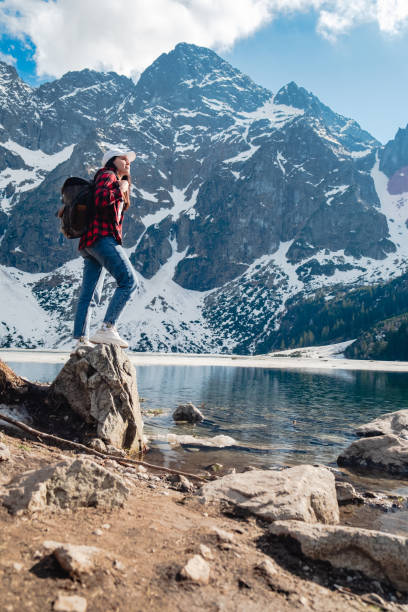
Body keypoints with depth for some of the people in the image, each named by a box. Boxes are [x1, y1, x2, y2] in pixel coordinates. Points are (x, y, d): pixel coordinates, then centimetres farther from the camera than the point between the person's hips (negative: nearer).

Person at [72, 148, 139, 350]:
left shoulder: (119, 184, 30)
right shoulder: (107, 175, 3)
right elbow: (101, 199, -16)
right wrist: (120, 190, -5)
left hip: (90, 242, 10)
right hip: (102, 236, -10)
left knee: (88, 294, 4)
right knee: (129, 281, -17)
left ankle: (81, 341, 5)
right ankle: (107, 329, -23)